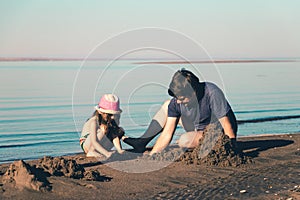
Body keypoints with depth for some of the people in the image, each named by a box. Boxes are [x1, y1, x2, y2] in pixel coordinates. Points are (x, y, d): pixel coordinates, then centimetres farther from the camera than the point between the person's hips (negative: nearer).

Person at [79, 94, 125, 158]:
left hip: (101, 144, 7)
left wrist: (119, 150, -35)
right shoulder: (94, 121, -31)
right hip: (86, 144, -7)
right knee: (103, 129, -31)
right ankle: (91, 151, -21)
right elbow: (94, 142, -40)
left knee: (120, 131, -9)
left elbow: (115, 136, -17)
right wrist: (106, 153, -52)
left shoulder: (113, 119, -12)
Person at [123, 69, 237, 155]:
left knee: (185, 140, -33)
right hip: (199, 130, 7)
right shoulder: (176, 102, -13)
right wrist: (151, 156, -16)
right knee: (168, 105, 5)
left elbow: (227, 125, -28)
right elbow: (167, 134, -10)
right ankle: (142, 142, 10)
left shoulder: (212, 93, -31)